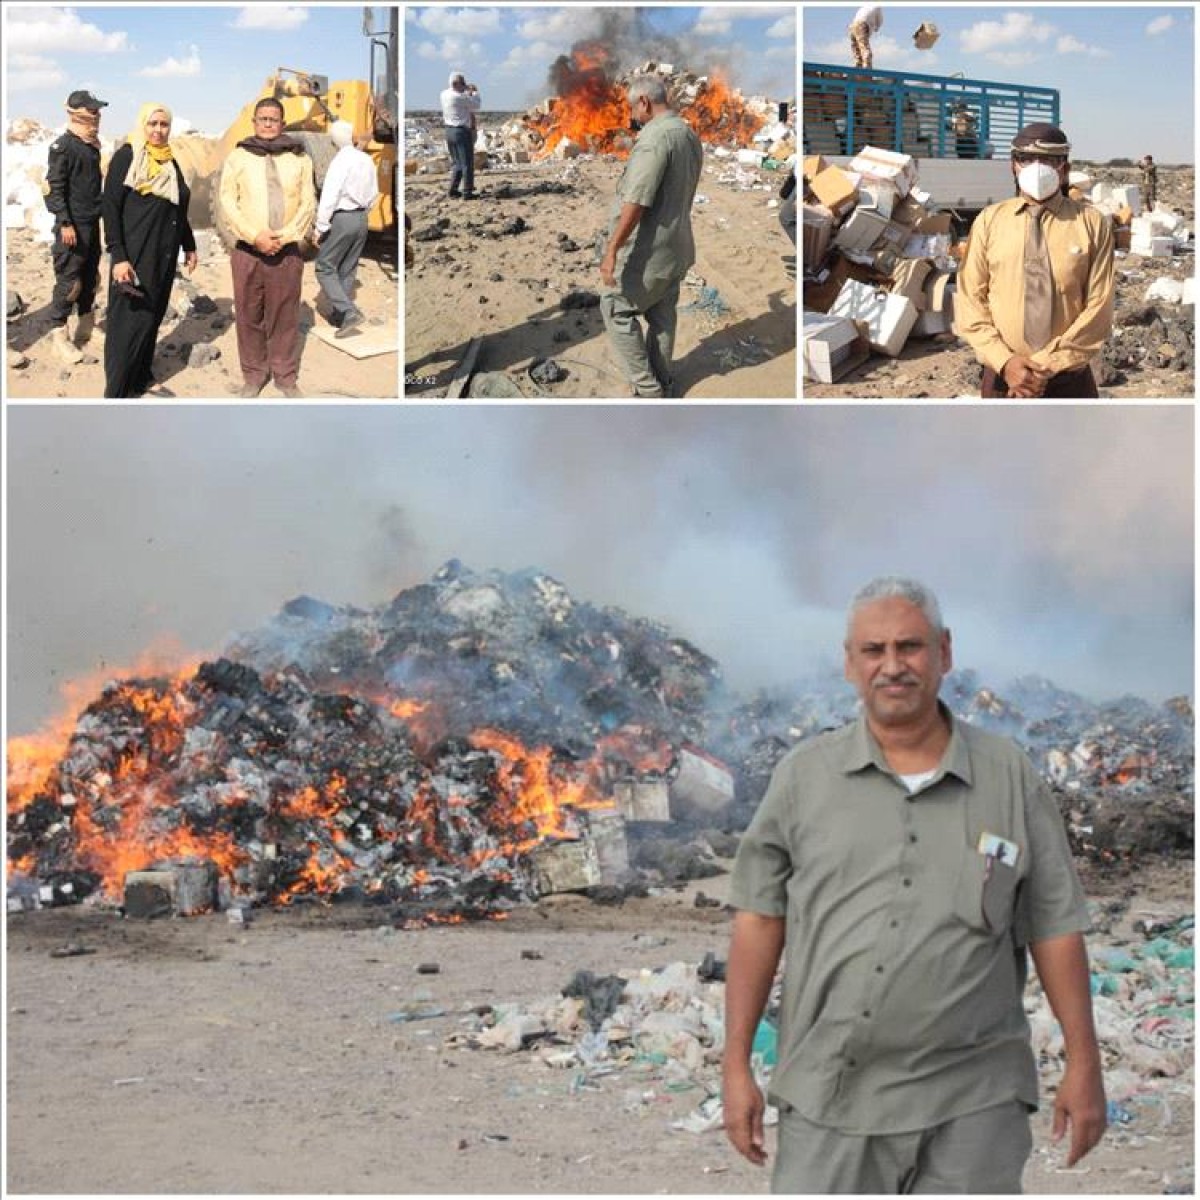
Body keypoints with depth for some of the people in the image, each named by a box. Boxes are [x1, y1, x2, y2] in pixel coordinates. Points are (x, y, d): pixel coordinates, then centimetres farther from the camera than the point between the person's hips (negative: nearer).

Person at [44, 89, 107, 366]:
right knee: (69, 279, -7)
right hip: (73, 224, -8)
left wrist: (101, 213, 21)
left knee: (90, 276, 14)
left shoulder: (92, 145, 12)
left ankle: (86, 325, 27)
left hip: (92, 222, 8)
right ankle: (59, 334, -1)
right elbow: (55, 187, -15)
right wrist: (65, 223, -19)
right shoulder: (63, 146, -12)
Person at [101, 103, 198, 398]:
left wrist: (189, 246, 22)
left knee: (153, 316, 10)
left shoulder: (170, 162, 13)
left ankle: (140, 379, 20)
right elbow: (110, 207, -12)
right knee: (130, 320, -7)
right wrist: (118, 256, -19)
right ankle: (117, 392, -4)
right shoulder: (126, 157, -8)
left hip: (164, 254, 7)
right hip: (135, 254, -7)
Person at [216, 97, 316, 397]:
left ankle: (286, 376, 15)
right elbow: (227, 202, -2)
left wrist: (284, 236, -11)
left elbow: (308, 203, 2)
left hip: (287, 249, 0)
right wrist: (255, 236, -13)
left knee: (285, 316, 5)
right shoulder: (238, 157, 3)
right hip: (247, 249, 0)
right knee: (248, 315, 4)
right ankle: (253, 375, 15)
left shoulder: (299, 158, 6)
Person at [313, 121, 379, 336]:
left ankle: (349, 312, -14)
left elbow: (329, 196, -20)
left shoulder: (341, 161, -18)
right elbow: (373, 193, 13)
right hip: (361, 219, 7)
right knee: (347, 270, 16)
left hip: (341, 219, -7)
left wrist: (321, 227, -15)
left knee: (325, 269, 0)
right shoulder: (367, 160, 4)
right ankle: (339, 314, 23)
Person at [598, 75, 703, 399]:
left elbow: (637, 201, -25)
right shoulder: (690, 135, 7)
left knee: (616, 310, 3)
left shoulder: (655, 137, -22)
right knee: (662, 315, 16)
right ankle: (662, 383, 25)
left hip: (646, 251, -9)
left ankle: (648, 389, 2)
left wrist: (612, 249, -23)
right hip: (675, 248, 9)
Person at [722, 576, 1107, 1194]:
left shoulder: (1010, 777, 5)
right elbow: (759, 920, 5)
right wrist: (736, 1066, 1)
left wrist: (1083, 1064, 3)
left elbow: (1054, 927, 6)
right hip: (829, 1096, 0)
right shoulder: (803, 775, 5)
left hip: (973, 1102, 0)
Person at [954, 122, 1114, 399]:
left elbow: (1098, 308, -5)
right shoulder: (989, 221, 3)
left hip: (1070, 381, -1)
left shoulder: (1092, 223, 0)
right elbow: (970, 301, 1)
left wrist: (1050, 365, -14)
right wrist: (1004, 362, -12)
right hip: (1003, 378, 1)